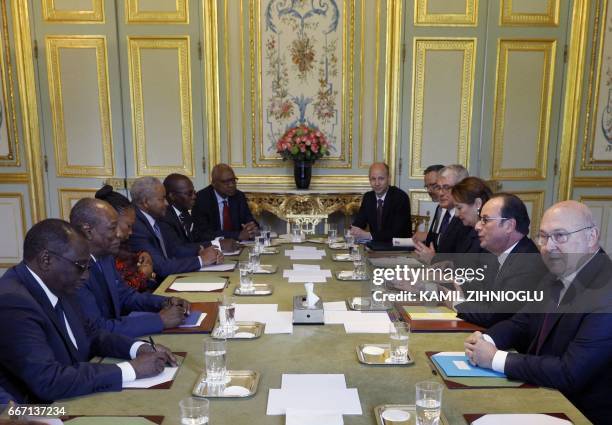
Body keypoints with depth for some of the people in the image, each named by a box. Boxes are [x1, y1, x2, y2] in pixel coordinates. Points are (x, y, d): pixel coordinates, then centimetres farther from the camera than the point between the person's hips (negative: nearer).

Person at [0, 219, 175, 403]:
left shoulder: (56, 286, 0)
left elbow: (88, 333, 12)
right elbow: (48, 382, -29)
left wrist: (139, 348, -5)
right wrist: (131, 369, -23)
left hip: (78, 397, 7)